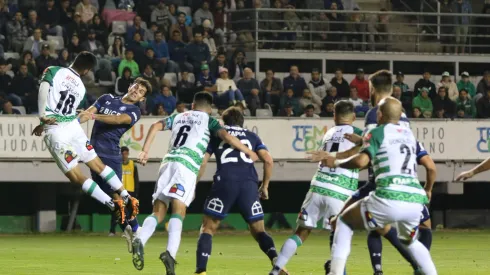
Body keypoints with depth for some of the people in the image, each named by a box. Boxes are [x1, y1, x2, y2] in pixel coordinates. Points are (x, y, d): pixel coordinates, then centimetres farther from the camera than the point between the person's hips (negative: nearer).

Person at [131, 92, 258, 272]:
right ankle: (170, 253, -36)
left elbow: (155, 126, 15)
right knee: (178, 211, -15)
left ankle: (140, 241, -23)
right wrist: (249, 152, 11)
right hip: (187, 165, -4)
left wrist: (145, 151, 12)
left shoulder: (178, 117, 27)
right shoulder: (208, 121, 16)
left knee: (158, 212, 4)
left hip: (168, 161, 4)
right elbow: (226, 137, 1)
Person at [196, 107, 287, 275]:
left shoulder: (216, 135, 20)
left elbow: (202, 163, 11)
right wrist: (265, 186, 23)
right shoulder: (252, 137, 23)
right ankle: (276, 260, -14)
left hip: (224, 184, -1)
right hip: (249, 185, 2)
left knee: (208, 228, 8)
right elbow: (268, 161, 12)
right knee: (258, 230, 11)